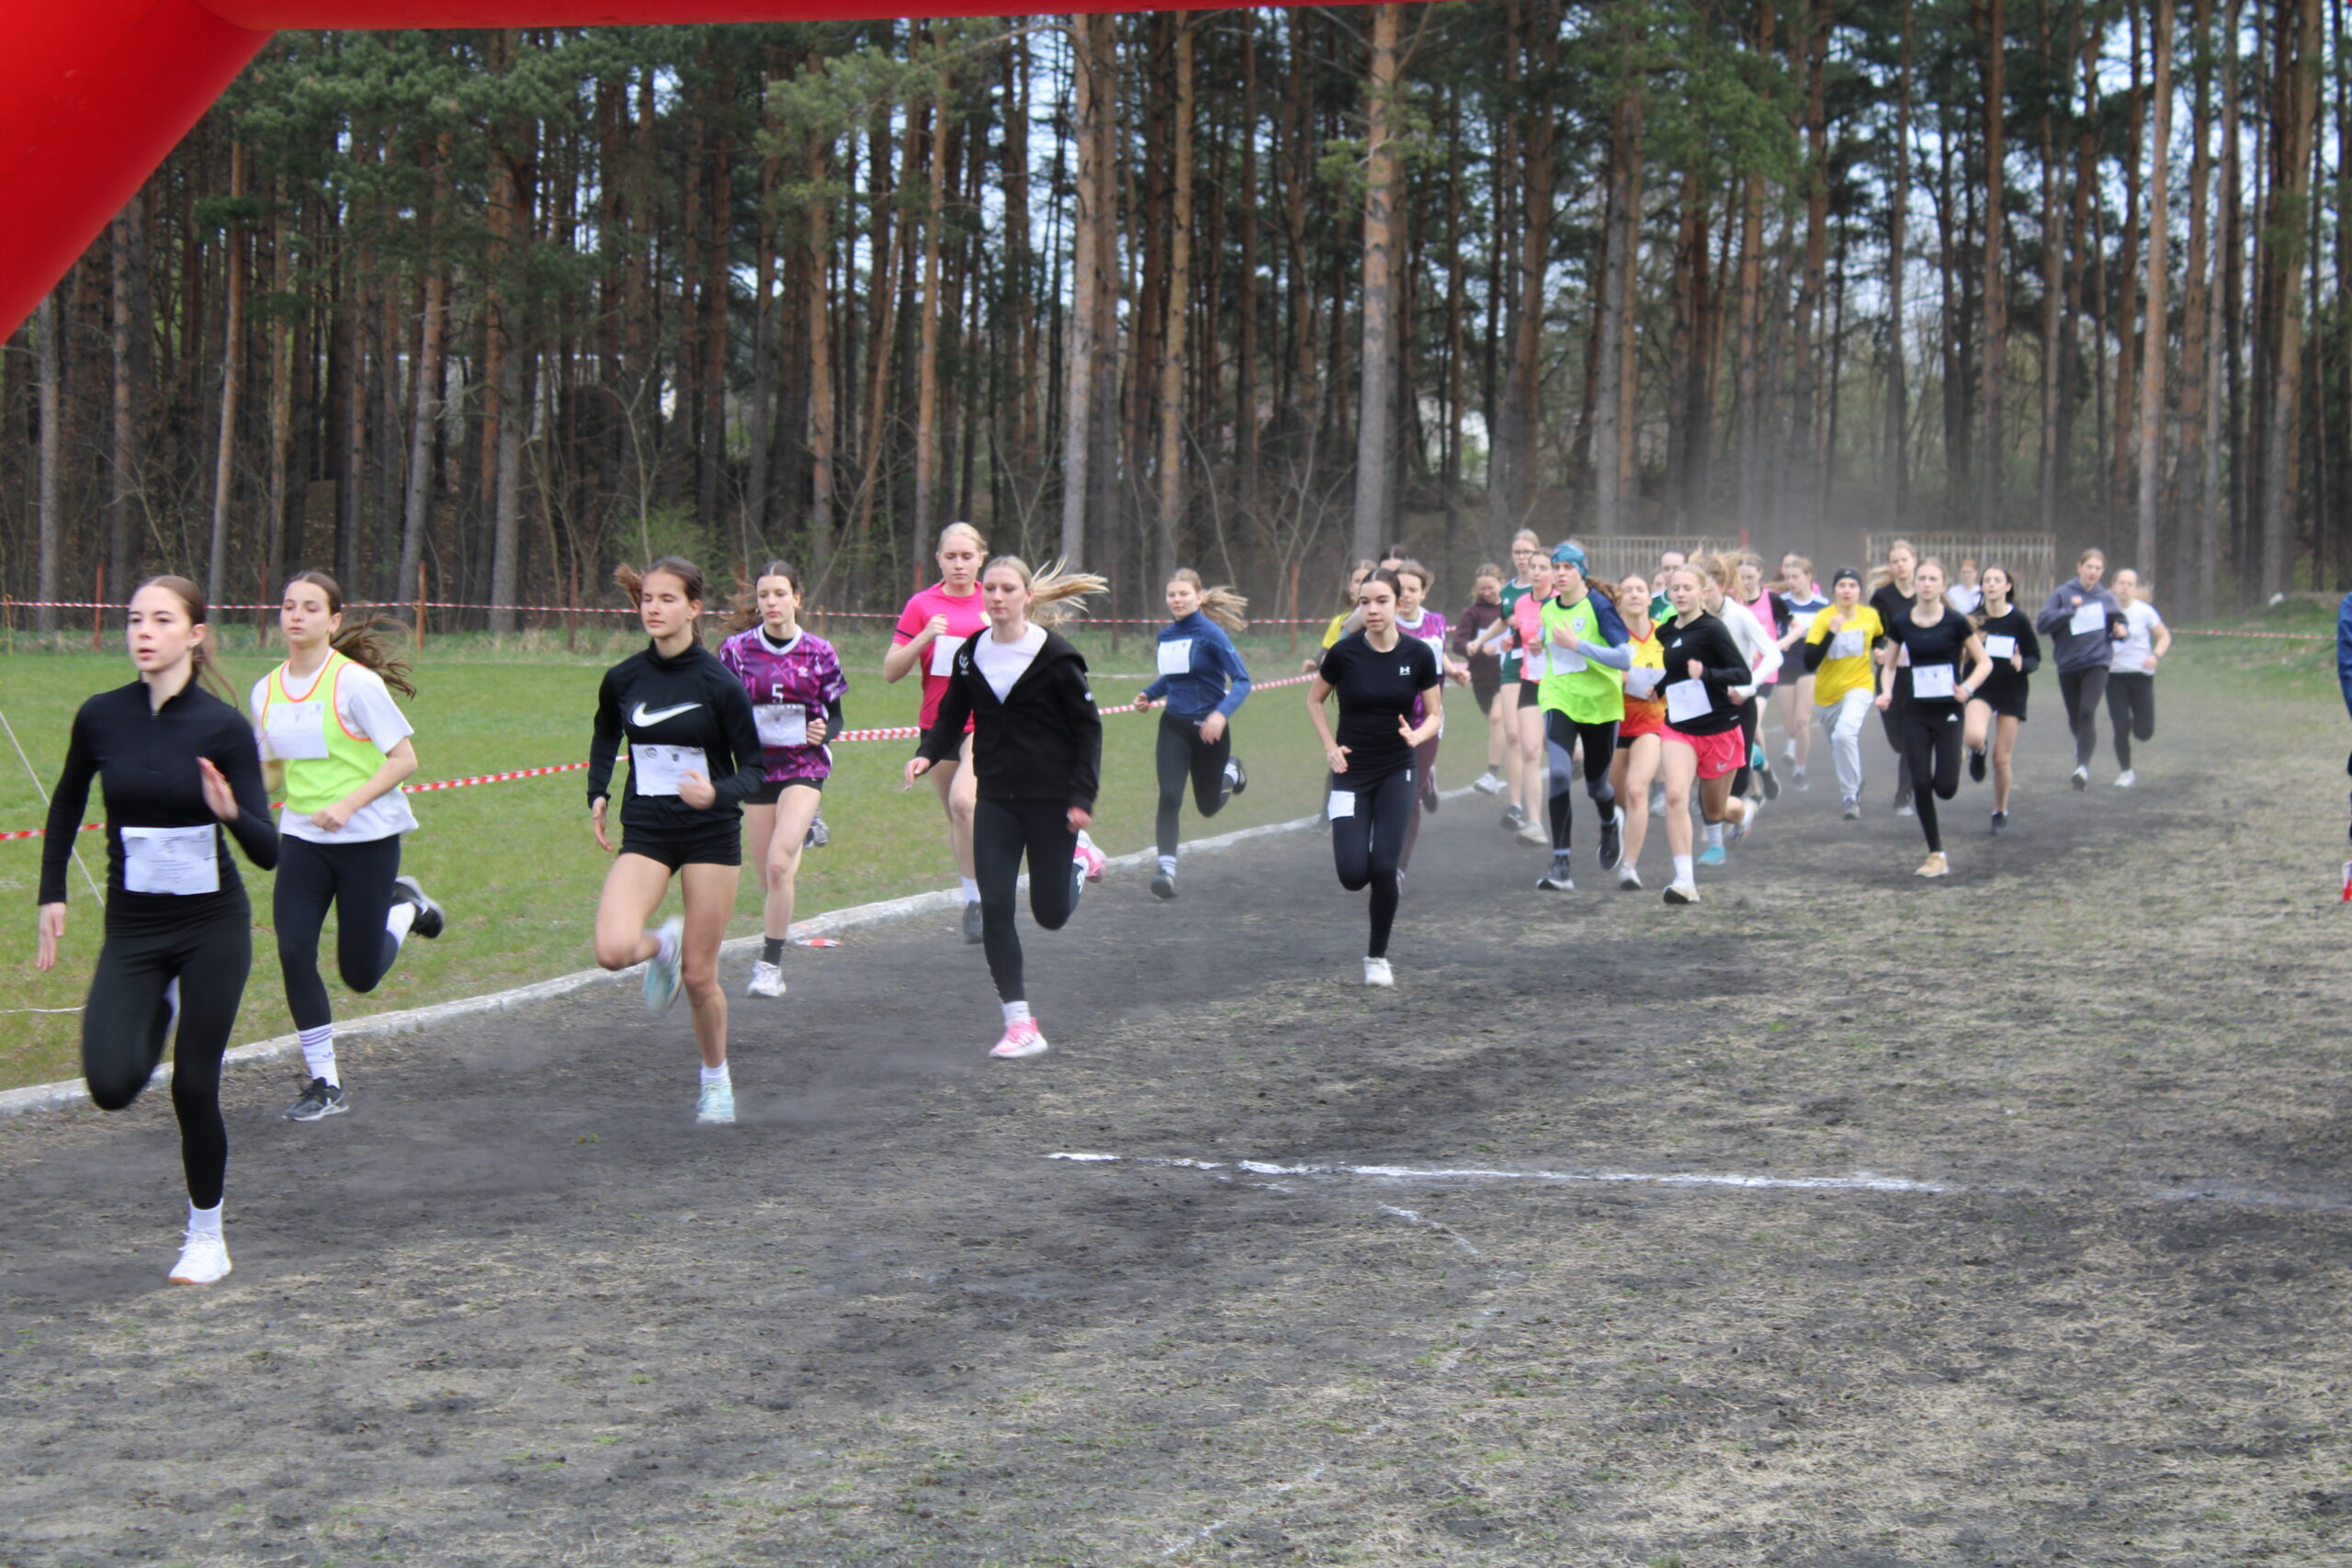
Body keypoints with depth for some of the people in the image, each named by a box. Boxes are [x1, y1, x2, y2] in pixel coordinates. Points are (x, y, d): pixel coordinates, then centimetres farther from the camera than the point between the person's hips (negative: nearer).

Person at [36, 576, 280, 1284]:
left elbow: (267, 852, -12)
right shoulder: (101, 717, -4)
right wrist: (52, 894, 11)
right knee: (112, 1085, -14)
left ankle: (207, 1236, 21)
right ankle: (161, 1011, 23)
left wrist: (231, 812, -32)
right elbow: (67, 802, 15)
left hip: (213, 926, -2)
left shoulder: (223, 727, -11)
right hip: (131, 929, 2)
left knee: (194, 1088, -1)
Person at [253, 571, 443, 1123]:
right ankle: (324, 1084, 2)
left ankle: (405, 907, 34)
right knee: (293, 954, -11)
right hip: (302, 839, 4)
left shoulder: (355, 682, -13)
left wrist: (348, 804, -23)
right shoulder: (266, 691, 4)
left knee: (360, 974, 1)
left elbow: (403, 758, -12)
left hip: (368, 838, -4)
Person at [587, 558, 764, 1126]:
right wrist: (597, 794, 8)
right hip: (645, 834, 2)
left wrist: (718, 792, -26)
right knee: (613, 949, -21)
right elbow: (605, 738, 21)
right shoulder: (622, 679, 0)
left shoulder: (719, 683, -10)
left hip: (710, 834, -2)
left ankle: (716, 1077, 28)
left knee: (699, 976, 2)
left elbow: (753, 766, -6)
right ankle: (662, 946, 16)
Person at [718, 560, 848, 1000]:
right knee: (769, 876, 7)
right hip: (756, 767, 2)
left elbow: (836, 717, 6)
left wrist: (824, 731, -15)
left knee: (779, 862, -19)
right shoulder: (737, 650, -1)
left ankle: (770, 964, -14)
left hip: (804, 768, -2)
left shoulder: (818, 652, -2)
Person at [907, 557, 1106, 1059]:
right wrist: (927, 754, -9)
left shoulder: (1054, 655, -11)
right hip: (995, 800, 4)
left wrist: (1082, 795, -13)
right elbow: (951, 717, 12)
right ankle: (1020, 1024, -3)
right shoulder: (971, 656, 3)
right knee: (995, 908, -7)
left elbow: (1088, 726, -7)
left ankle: (1079, 860, 39)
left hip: (1051, 798, -4)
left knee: (1050, 914, 4)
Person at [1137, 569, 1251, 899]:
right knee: (1169, 797, -16)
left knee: (1208, 806, 13)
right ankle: (1166, 868, -16)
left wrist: (1222, 713, -30)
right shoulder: (1166, 636, 4)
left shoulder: (1211, 634, -13)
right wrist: (1149, 694, 2)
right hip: (1174, 726, 3)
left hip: (1208, 728, -3)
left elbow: (1242, 680, -15)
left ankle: (1231, 773, 45)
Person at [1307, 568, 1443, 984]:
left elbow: (1433, 715, 3)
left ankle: (1378, 957, 10)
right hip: (1352, 771, 0)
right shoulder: (1345, 652, -9)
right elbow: (1314, 700, 7)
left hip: (1396, 772, 0)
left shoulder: (1419, 655, -7)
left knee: (1383, 868, -11)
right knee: (1353, 875, -11)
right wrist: (1329, 746, -6)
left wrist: (1417, 735, -18)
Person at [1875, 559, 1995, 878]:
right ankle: (1936, 855, 7)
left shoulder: (1955, 622, -7)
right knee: (1921, 783, -5)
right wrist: (1886, 692, -6)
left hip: (1947, 711, -2)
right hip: (1916, 713, 2)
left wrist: (1968, 687, -19)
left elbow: (1985, 662, -1)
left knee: (1945, 787, -9)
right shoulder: (1901, 624, 1)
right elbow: (1889, 665, 13)